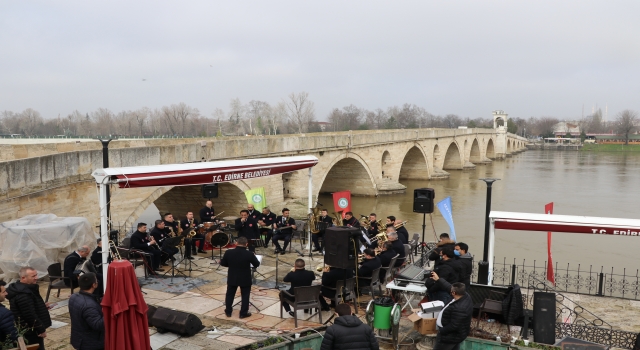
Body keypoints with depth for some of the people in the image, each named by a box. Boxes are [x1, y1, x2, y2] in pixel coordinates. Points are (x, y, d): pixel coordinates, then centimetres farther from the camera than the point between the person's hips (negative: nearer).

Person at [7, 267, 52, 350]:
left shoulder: (23, 288, 8)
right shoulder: (23, 295, -27)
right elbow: (30, 315, -27)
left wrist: (42, 306, 10)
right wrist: (41, 329, -20)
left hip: (31, 329, 11)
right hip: (30, 331, -11)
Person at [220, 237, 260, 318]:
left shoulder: (228, 252, -14)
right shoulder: (249, 254, -20)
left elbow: (223, 263, -1)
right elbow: (257, 264, -6)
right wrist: (253, 257, 13)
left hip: (232, 278, 2)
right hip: (245, 279, -2)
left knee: (230, 294, 19)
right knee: (245, 295, 13)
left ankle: (228, 311, 29)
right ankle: (243, 313, 17)